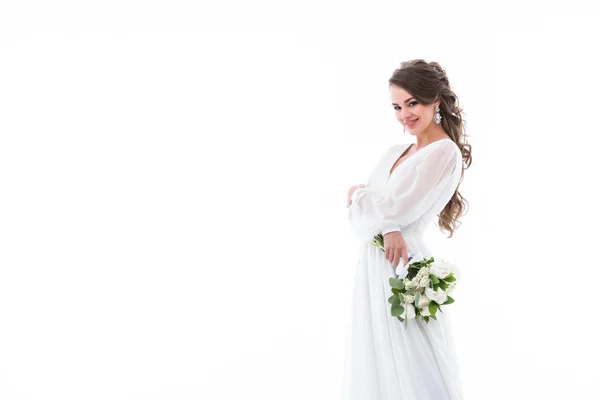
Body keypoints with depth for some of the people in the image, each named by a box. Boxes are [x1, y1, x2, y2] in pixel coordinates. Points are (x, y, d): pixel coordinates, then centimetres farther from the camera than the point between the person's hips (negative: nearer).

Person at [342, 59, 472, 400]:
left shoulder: (444, 153, -11)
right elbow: (359, 214, 4)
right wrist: (386, 230, -18)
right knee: (374, 365, 14)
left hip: (406, 270, -7)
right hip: (373, 267, 8)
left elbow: (395, 209, -17)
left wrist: (358, 194, 3)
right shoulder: (395, 153, 13)